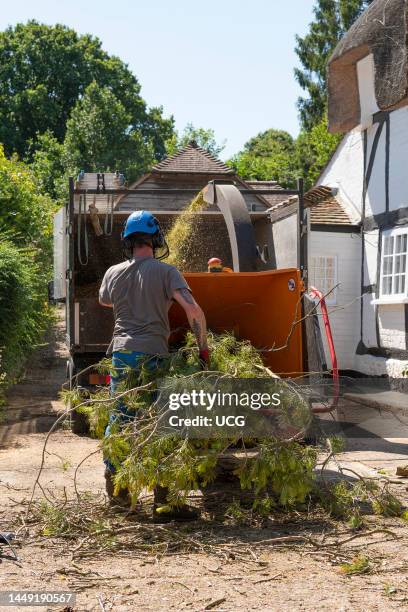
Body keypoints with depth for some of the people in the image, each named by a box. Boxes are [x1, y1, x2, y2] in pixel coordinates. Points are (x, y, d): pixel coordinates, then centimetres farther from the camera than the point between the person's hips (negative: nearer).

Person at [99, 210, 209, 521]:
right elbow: (193, 309, -15)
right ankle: (164, 501, 2)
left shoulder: (113, 273, 9)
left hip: (121, 353, 4)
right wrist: (203, 347, -6)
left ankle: (114, 488, 26)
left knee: (118, 421, 14)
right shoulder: (166, 272, -4)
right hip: (153, 355, -4)